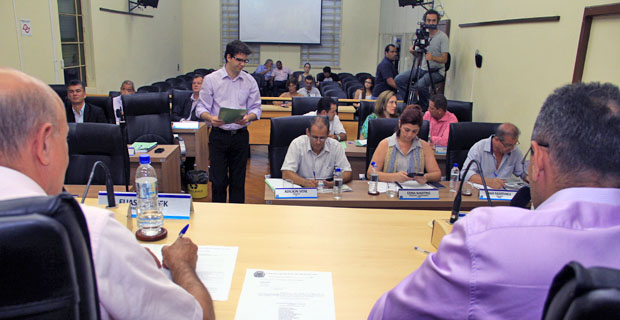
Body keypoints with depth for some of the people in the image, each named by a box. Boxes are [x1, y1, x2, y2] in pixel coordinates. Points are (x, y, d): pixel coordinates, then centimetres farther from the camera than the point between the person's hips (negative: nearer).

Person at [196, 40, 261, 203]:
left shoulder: (249, 81, 6)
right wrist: (211, 118, -23)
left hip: (241, 135, 2)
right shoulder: (211, 79, 0)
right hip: (219, 135, -2)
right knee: (218, 179, 1)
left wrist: (248, 117, -16)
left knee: (238, 179, 9)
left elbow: (255, 107, 6)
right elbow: (201, 108, -1)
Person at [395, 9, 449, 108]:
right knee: (399, 79, -8)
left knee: (420, 84, -34)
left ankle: (425, 109, -11)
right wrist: (413, 52, -6)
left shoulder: (443, 37, -8)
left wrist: (432, 57, -33)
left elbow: (444, 59, -13)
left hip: (436, 71, -7)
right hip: (422, 68, 7)